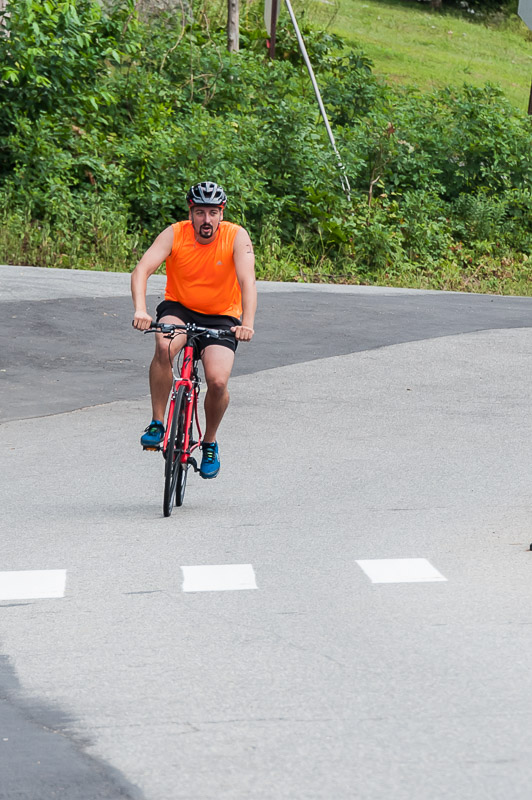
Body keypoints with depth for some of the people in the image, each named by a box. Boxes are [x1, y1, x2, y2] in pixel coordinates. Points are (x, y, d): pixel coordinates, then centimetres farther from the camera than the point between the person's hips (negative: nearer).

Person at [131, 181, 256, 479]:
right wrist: (140, 310, -43)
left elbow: (247, 281, -28)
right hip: (179, 308, 0)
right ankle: (157, 423, -19)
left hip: (221, 317, 0)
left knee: (218, 381, -20)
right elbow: (142, 270, -26)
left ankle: (210, 443, 10)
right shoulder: (175, 234, -15)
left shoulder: (237, 237, -17)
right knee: (164, 345, -34)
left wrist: (248, 323, -44)